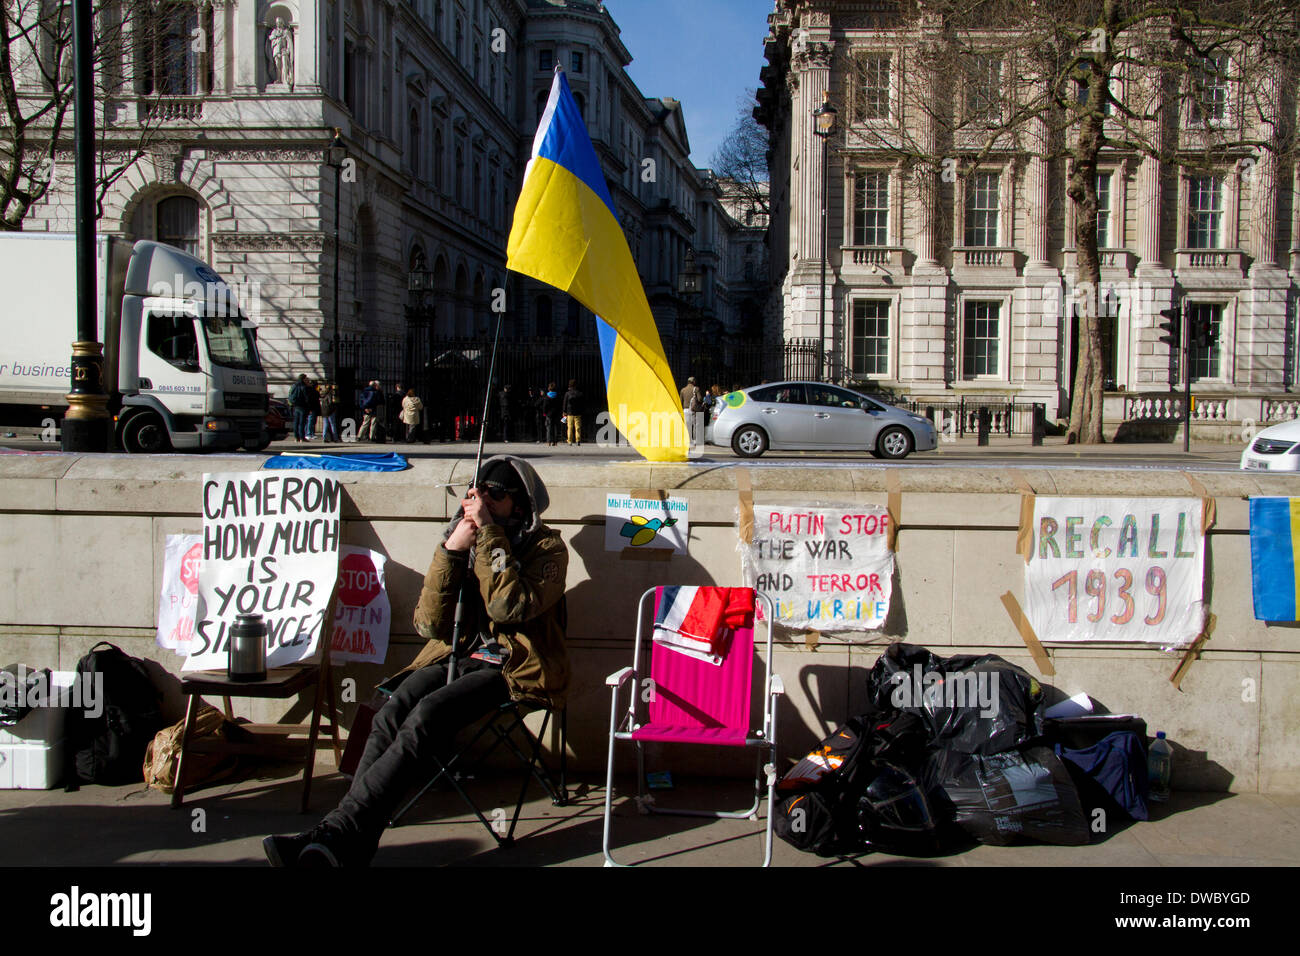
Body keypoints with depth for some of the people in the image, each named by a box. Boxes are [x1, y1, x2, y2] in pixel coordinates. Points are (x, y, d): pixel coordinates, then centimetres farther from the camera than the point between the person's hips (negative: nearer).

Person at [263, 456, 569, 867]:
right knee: (392, 714, -25)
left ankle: (339, 831, -32)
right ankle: (351, 842, -31)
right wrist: (450, 551, -8)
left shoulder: (547, 547, 0)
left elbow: (509, 606, -19)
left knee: (427, 715, -30)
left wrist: (490, 533, -18)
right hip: (458, 658, 5)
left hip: (517, 668, -5)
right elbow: (430, 624, 3)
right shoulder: (462, 540, 13)